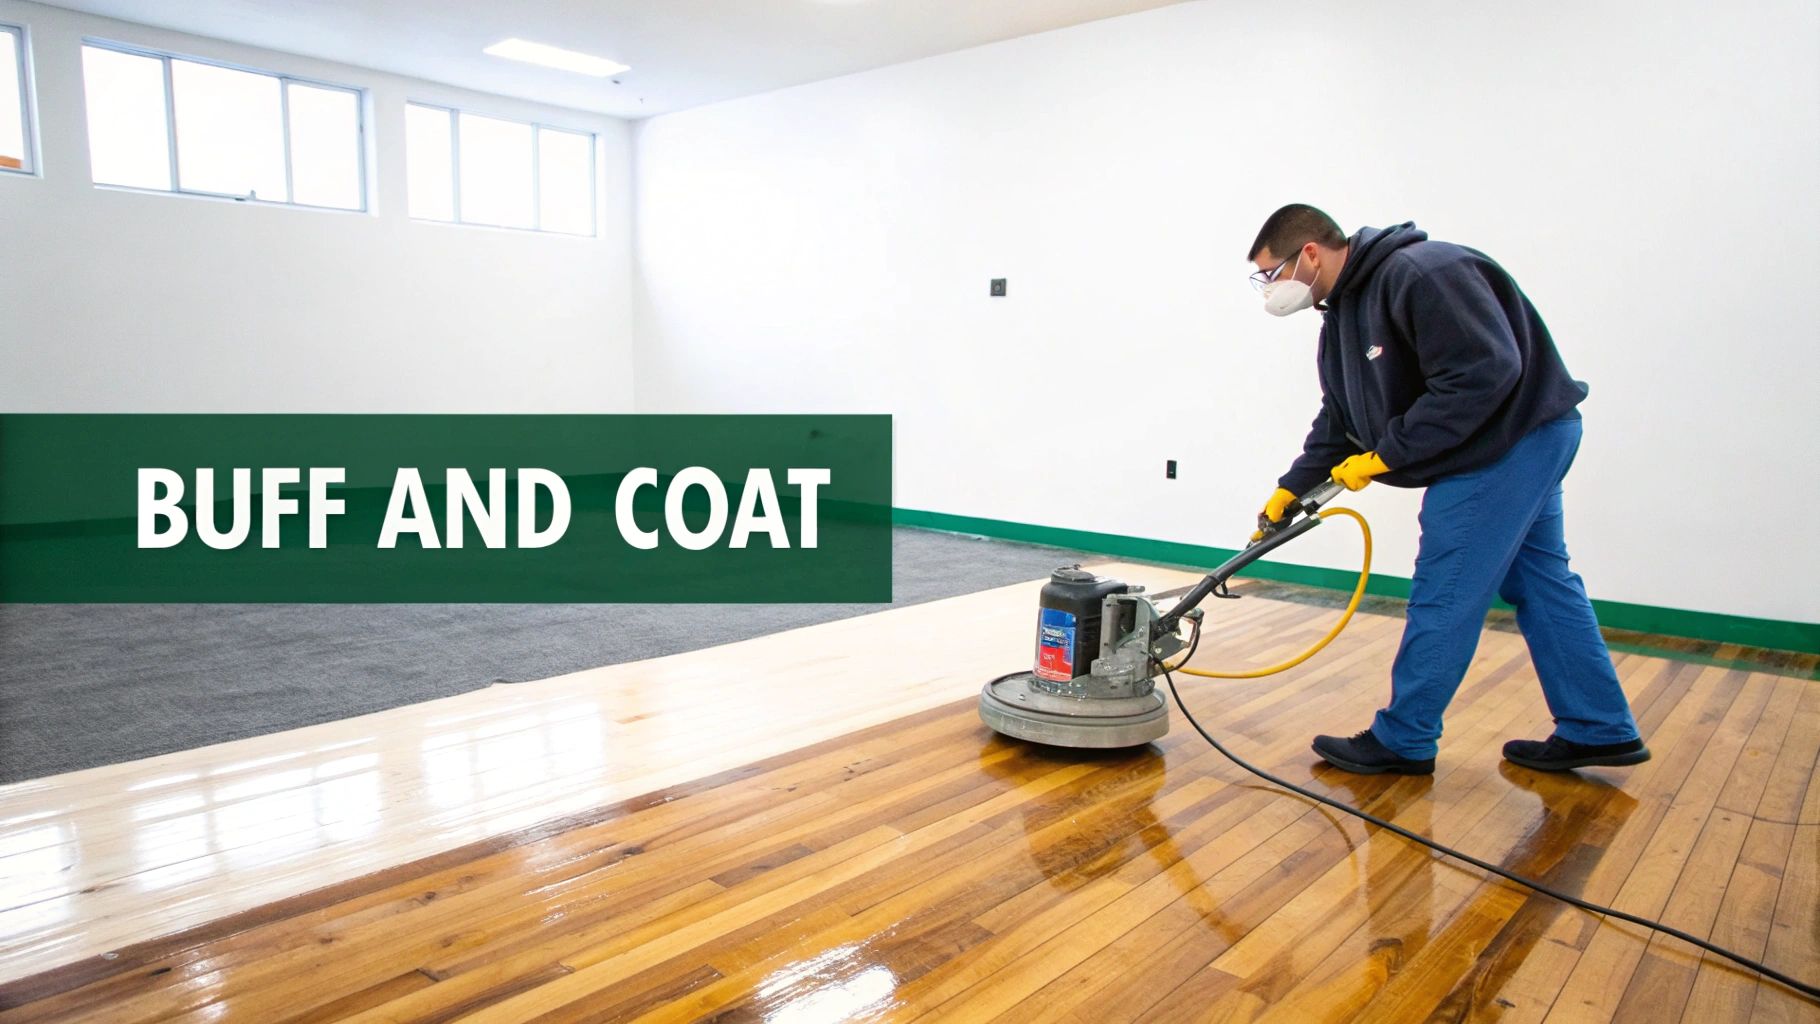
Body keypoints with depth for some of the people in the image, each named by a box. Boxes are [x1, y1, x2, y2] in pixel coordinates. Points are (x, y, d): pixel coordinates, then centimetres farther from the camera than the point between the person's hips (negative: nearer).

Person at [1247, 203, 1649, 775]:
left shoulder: (1418, 273, -23)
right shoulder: (1343, 310, 10)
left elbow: (1486, 372, -29)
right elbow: (1338, 420, 17)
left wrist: (1385, 456, -23)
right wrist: (1290, 490, 13)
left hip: (1511, 439, -11)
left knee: (1443, 598, -4)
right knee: (1541, 583, 15)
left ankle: (1402, 742, 7)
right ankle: (1600, 730, 26)